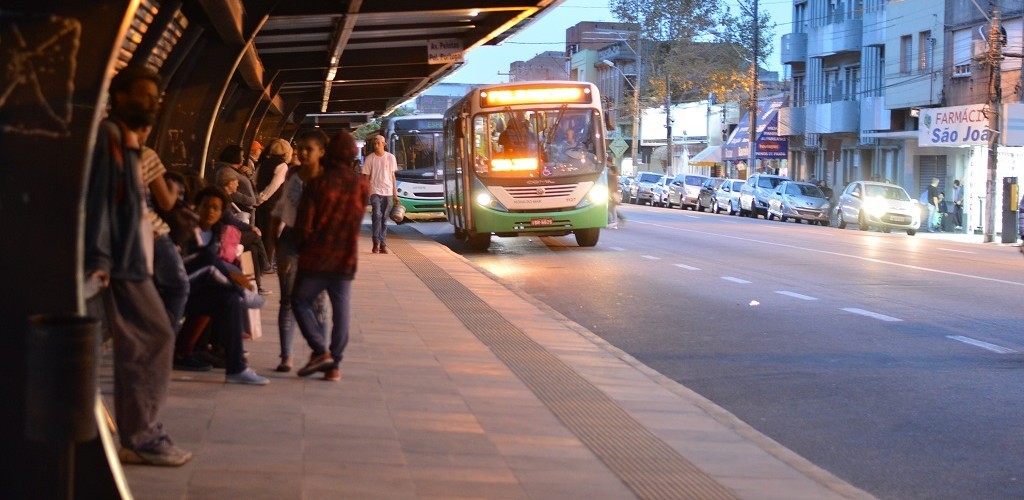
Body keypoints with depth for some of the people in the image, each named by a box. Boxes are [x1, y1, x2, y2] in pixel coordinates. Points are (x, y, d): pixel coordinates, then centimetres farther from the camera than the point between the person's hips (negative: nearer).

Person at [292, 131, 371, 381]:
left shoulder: (317, 184, -11)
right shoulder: (362, 186, -1)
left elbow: (303, 225, -10)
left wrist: (306, 245, 5)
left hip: (316, 258, -3)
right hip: (346, 259, 3)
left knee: (300, 301, 11)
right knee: (341, 311, 8)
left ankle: (320, 350, -3)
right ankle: (335, 364, 7)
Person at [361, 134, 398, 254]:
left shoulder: (391, 158, 8)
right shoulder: (369, 158, 1)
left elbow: (393, 176, 12)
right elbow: (366, 177, 2)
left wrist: (395, 194, 9)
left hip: (388, 192, 2)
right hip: (375, 191, -2)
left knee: (384, 219, 5)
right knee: (377, 215, -18)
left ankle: (383, 244, 9)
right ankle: (376, 242, -13)